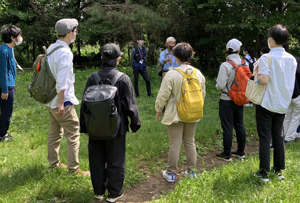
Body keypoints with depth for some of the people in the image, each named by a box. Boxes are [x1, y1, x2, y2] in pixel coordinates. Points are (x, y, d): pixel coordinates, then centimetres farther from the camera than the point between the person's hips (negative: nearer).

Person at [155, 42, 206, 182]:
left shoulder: (171, 74, -16)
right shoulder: (198, 73, 0)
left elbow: (163, 95, -12)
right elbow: (203, 93, 11)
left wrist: (158, 109, 3)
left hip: (175, 115, -4)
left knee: (175, 144, 4)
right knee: (190, 142, 17)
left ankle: (170, 174, 17)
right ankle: (191, 171, 27)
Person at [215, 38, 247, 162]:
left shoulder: (225, 66, -19)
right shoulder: (245, 63, -1)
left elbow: (220, 86, -19)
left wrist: (217, 86, 3)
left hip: (227, 101, -5)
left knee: (227, 127, 2)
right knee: (239, 125, 16)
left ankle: (226, 155, 11)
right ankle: (241, 152, 26)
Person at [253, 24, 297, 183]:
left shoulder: (266, 58, -15)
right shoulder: (292, 59, 5)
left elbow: (263, 80, -23)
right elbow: (290, 81, 12)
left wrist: (257, 71, -6)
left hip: (267, 103, -6)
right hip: (283, 104, 6)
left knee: (264, 137, 1)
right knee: (278, 136, 15)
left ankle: (264, 172, 6)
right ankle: (279, 170, 23)